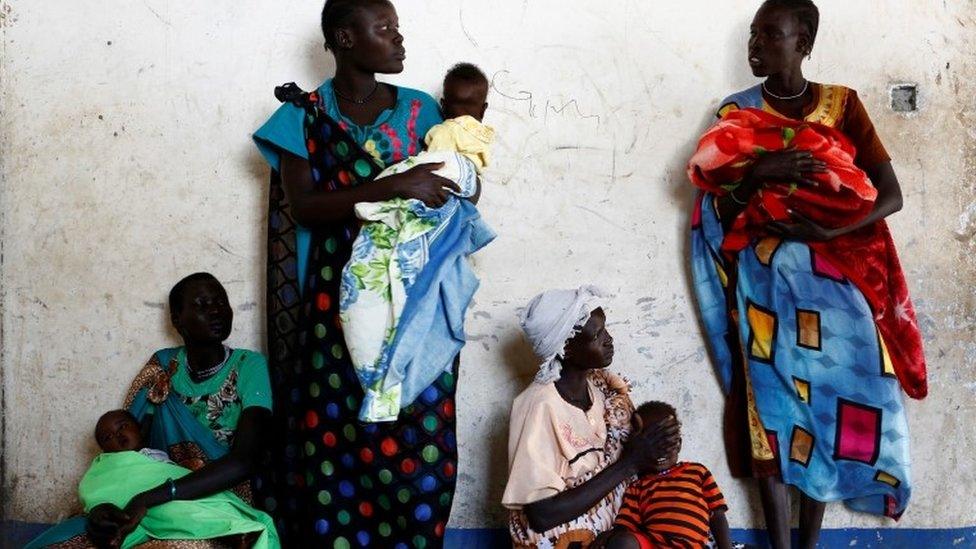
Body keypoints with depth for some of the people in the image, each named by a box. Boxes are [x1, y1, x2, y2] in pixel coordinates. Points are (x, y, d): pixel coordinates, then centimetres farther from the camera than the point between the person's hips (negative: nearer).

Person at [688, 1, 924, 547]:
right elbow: (723, 211, 1)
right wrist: (757, 172, -19)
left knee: (830, 399, -2)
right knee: (771, 404, -4)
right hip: (765, 280, 0)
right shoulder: (738, 111, 5)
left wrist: (826, 231, -17)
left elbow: (891, 195, -2)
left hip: (834, 280, 0)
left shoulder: (843, 104, 4)